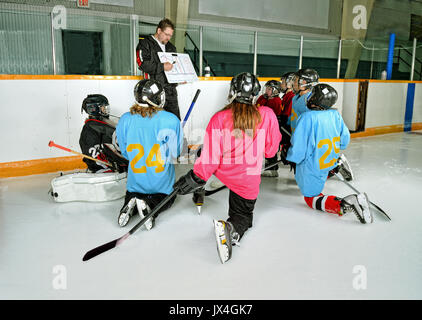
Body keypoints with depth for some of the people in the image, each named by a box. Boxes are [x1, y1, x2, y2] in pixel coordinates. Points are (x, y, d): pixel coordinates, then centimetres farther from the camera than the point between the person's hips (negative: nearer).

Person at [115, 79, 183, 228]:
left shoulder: (125, 120, -11)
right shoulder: (170, 120, -20)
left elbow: (125, 153, 0)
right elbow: (176, 152, -9)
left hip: (136, 182, 3)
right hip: (162, 183, -2)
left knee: (132, 195, 33)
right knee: (167, 199, 27)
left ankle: (131, 207, -3)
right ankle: (151, 206, -6)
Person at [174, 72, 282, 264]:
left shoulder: (219, 119, -17)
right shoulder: (267, 115, -13)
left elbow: (210, 158, -18)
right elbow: (271, 150, -2)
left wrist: (196, 179, -6)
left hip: (222, 172, 2)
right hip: (248, 182, -1)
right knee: (243, 215, 16)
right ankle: (232, 228, -17)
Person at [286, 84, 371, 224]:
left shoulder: (307, 117, -24)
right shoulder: (335, 114, -4)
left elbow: (298, 145, -22)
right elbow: (345, 139, 7)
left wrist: (292, 157, -2)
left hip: (313, 165, -7)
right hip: (330, 162, 7)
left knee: (312, 199, 2)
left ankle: (345, 204, -18)